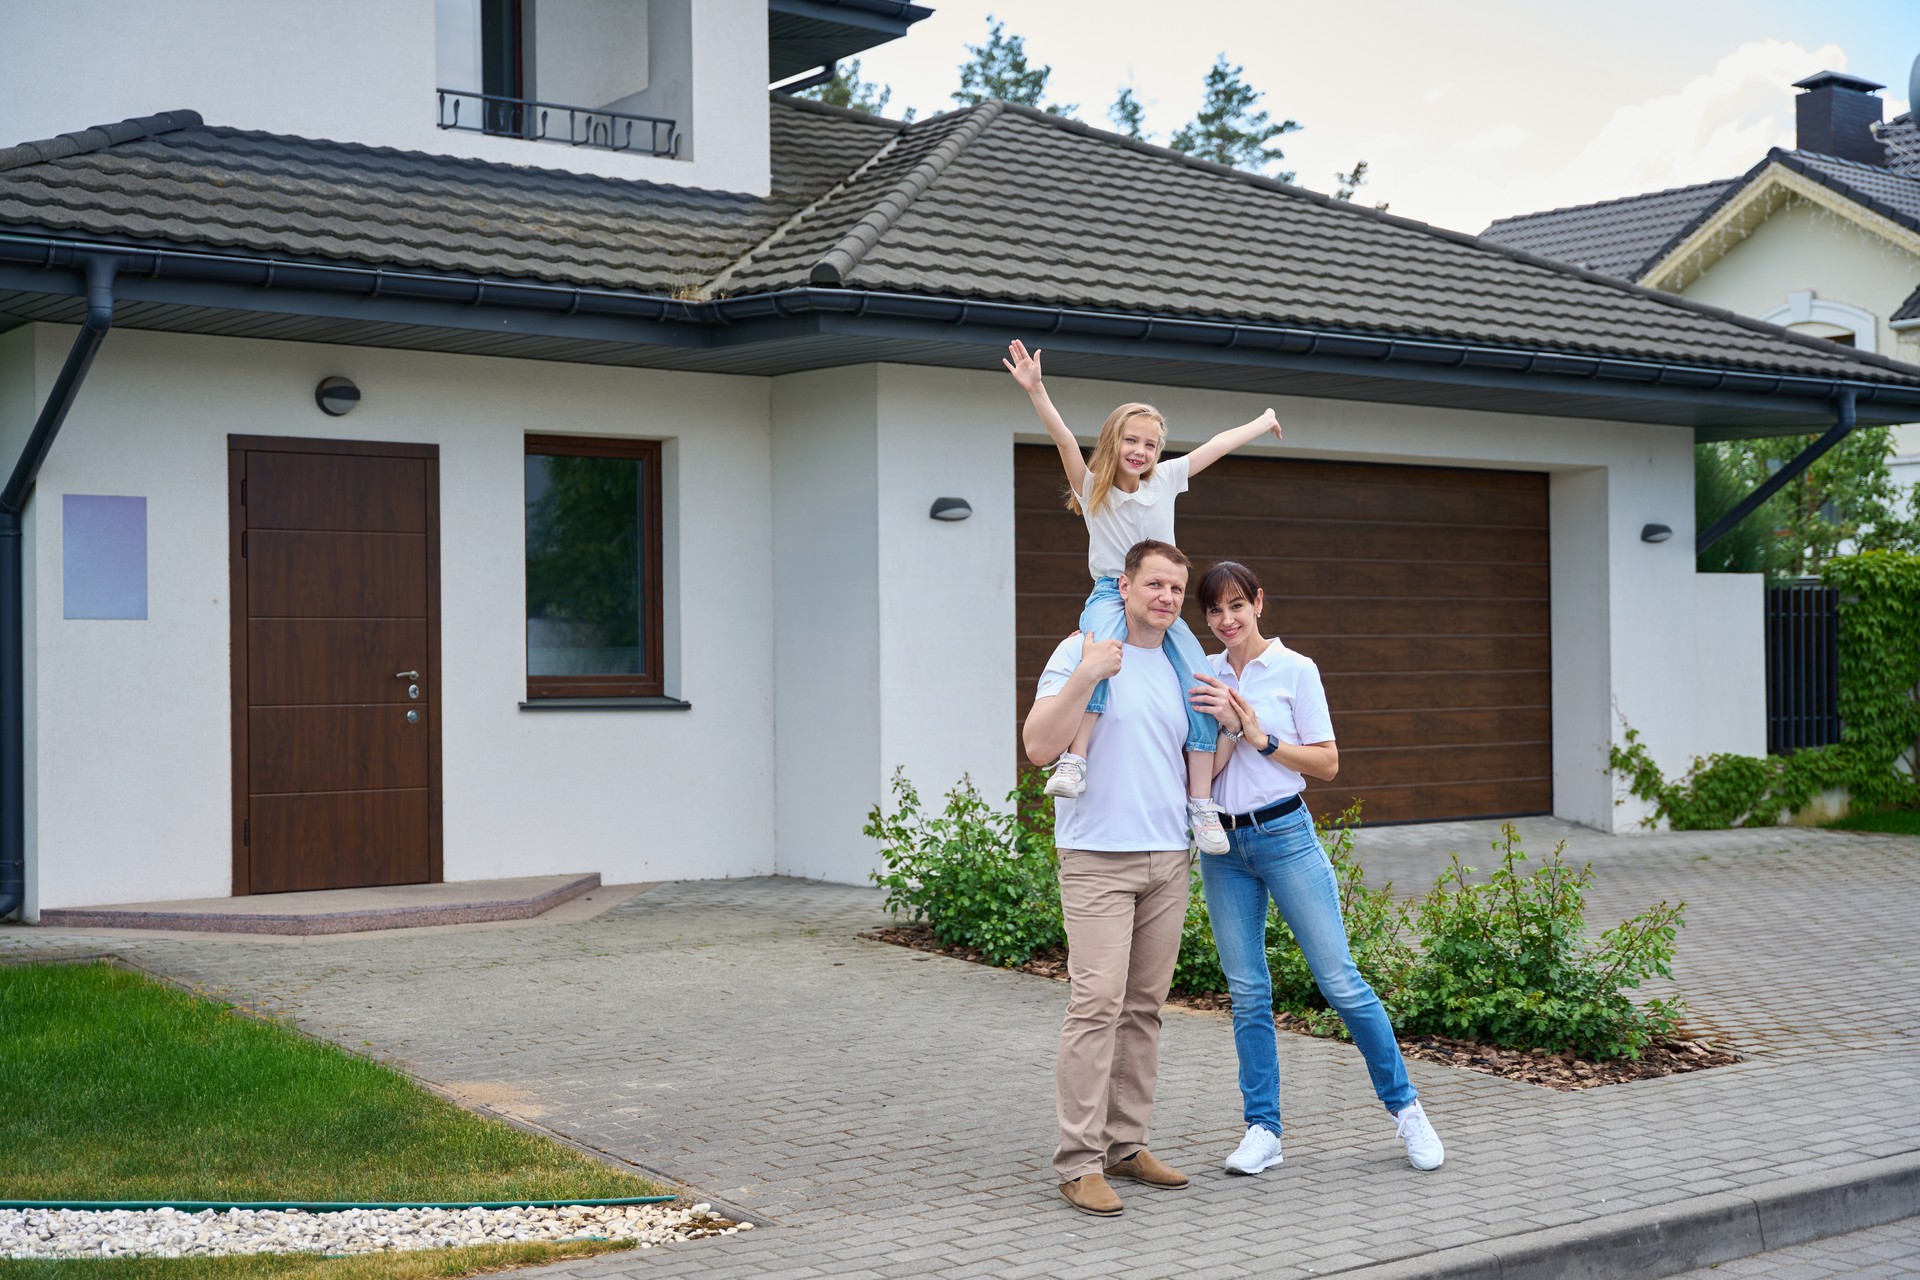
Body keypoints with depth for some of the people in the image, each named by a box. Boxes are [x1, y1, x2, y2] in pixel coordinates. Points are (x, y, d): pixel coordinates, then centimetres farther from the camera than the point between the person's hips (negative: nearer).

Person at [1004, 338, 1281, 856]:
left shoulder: (1165, 480, 9)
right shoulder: (1092, 486, -1)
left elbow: (1217, 445, 19)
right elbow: (1065, 440, -17)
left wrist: (1262, 423, 30)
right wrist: (1036, 391, -33)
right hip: (1110, 596, -4)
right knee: (1102, 649, -39)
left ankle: (1200, 803, -10)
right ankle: (1074, 759, -42)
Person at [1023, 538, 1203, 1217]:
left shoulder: (1180, 670, 16)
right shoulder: (1081, 651, -4)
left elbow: (1199, 767, 24)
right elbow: (1039, 747, -14)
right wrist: (1085, 675, -24)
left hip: (1168, 857, 7)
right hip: (1097, 855, -6)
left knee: (1144, 1006, 8)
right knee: (1097, 1002, -12)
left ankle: (1127, 1143, 16)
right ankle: (1079, 1161, -9)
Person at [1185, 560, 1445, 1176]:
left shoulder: (1295, 670, -2)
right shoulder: (1206, 679, 8)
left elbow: (1326, 762, -3)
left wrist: (1261, 737, -13)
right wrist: (1228, 730, -13)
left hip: (1284, 835, -4)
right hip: (1222, 845, 4)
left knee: (1339, 979, -4)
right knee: (1247, 992, 6)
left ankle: (1404, 1106, 10)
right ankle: (1262, 1129, 12)